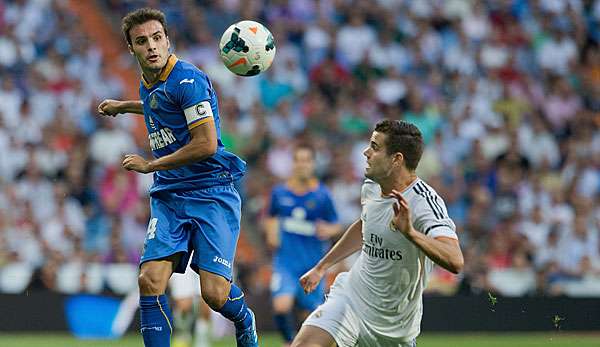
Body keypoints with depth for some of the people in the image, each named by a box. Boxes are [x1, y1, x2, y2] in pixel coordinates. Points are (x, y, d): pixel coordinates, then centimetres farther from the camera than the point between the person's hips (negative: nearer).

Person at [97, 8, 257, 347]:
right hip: (169, 195, 7)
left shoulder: (188, 80, -14)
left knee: (214, 293, -13)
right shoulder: (149, 84, 13)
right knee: (150, 281, -13)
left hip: (211, 192, -7)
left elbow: (206, 144, -19)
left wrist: (150, 165, -10)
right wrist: (124, 106, 43)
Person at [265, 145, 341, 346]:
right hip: (286, 260, 0)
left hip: (312, 262, 0)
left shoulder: (322, 195, -3)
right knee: (281, 306, -20)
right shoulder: (280, 192, 2)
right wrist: (271, 234, 1)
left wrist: (328, 230, -20)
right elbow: (271, 217, 20)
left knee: (310, 313, 5)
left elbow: (336, 226, 2)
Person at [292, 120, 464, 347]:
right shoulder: (371, 188, -1)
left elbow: (455, 262, -39)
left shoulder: (424, 203, -24)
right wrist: (321, 267, 27)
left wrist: (410, 232, -52)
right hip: (349, 297, 4)